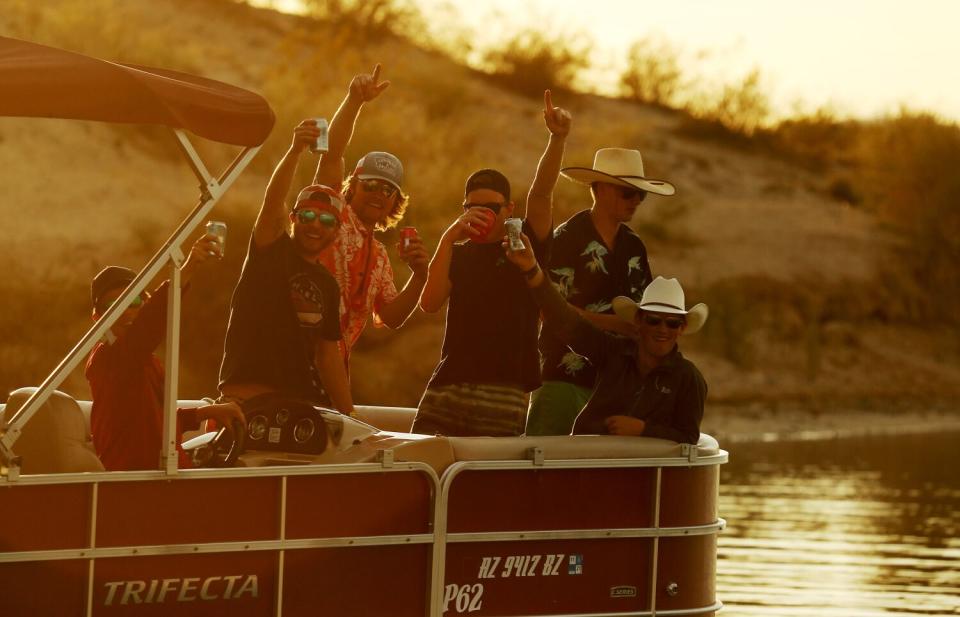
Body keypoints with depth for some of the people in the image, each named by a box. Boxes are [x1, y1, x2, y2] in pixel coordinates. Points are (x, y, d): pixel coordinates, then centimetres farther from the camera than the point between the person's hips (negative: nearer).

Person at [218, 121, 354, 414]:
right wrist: (294, 151, -32)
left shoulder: (327, 285, 19)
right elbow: (272, 200, -16)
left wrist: (348, 414, 16)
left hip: (302, 400, 6)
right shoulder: (272, 251, 4)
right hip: (248, 394, -6)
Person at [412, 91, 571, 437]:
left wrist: (557, 139, -22)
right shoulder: (457, 254, 17)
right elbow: (430, 304, 0)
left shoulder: (526, 246, 10)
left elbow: (541, 193, -6)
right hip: (447, 386, 3)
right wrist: (449, 238, -7)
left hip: (505, 393, -3)